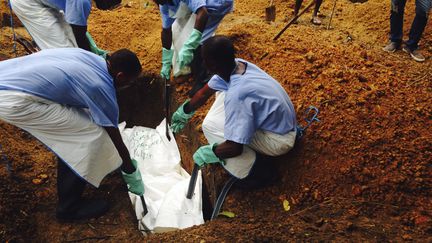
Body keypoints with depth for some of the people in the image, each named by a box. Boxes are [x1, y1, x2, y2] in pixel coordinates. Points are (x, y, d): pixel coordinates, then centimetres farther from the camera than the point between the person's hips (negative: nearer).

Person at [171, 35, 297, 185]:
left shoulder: (236, 93, -35)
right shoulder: (237, 65, -9)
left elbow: (235, 148, -32)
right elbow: (204, 93, 8)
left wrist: (209, 152, -13)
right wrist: (183, 112, 22)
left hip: (279, 140, -8)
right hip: (281, 121, 8)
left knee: (210, 125, -18)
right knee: (222, 91, 9)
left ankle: (251, 174, -5)